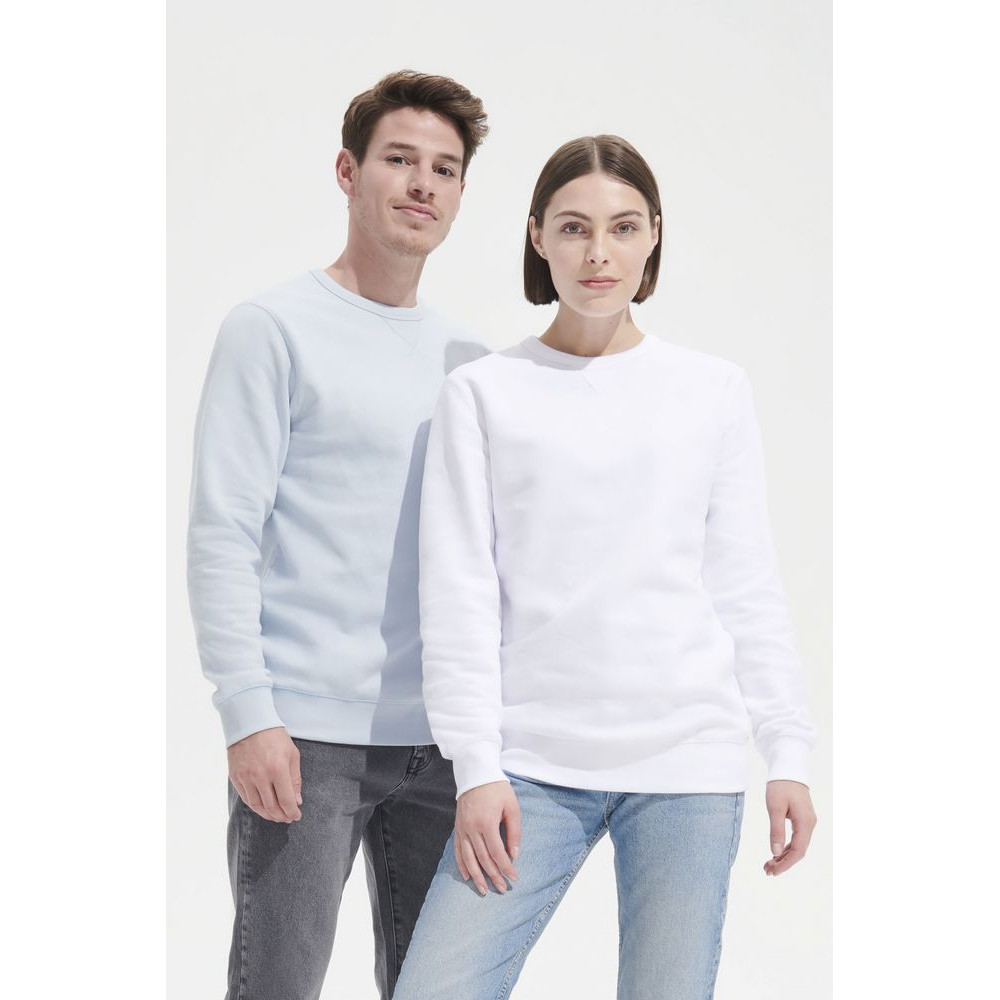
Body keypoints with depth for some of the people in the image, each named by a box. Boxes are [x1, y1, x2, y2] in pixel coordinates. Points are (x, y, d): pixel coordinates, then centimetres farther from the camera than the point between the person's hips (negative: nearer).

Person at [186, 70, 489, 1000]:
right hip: (309, 732, -5)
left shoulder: (468, 362, 15)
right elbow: (222, 536, -7)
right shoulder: (275, 329, -2)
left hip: (442, 738, 5)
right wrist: (249, 713, -15)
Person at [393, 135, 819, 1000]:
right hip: (533, 758, -1)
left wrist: (788, 751, 4)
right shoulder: (482, 393, 6)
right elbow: (460, 594, 2)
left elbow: (747, 586, 10)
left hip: (688, 764, 1)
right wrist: (477, 767, -5)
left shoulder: (714, 391, 10)